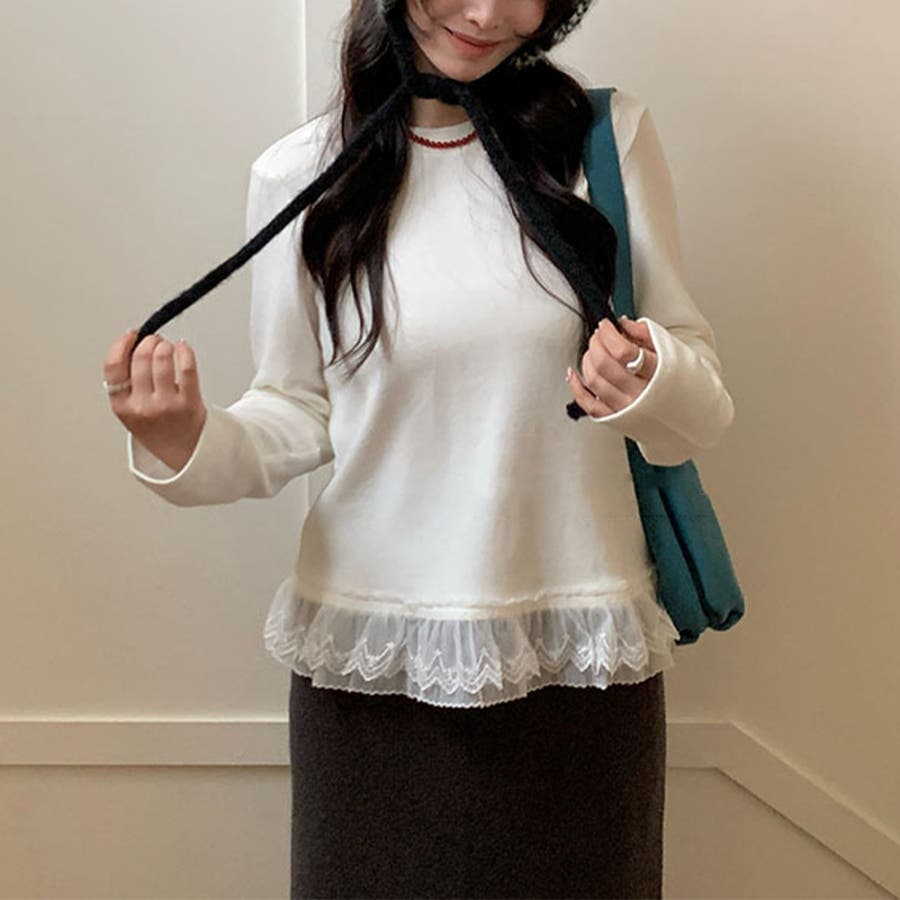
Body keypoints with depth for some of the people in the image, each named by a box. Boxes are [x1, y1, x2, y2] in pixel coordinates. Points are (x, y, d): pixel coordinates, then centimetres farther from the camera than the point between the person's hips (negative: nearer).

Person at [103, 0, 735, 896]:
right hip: (371, 656, 0)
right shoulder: (299, 175, -2)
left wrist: (654, 381, -21)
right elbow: (298, 415, 3)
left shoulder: (610, 136, -3)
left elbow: (700, 404, 1)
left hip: (581, 655, 1)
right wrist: (190, 443, -16)